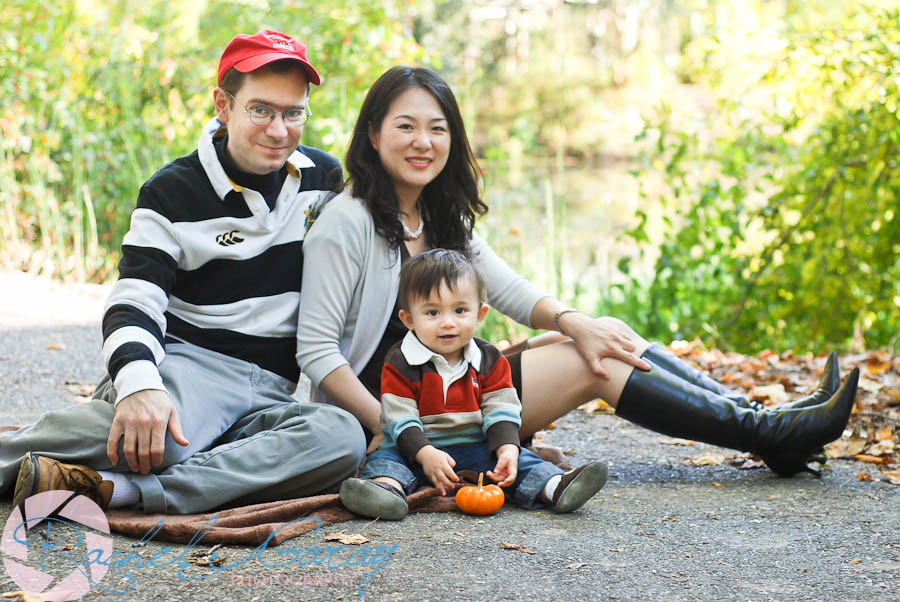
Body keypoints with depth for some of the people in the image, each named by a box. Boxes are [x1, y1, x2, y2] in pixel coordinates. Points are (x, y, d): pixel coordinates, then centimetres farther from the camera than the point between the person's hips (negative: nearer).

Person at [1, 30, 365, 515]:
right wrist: (139, 384, -32)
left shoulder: (325, 179, 10)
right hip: (187, 363, -3)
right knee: (152, 432, -42)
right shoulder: (172, 192, 0)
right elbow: (132, 305, -10)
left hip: (272, 391, 4)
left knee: (342, 437, -35)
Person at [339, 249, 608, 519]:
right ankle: (387, 487, -58)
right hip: (417, 449, -3)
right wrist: (425, 454, -29)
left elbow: (500, 413, -1)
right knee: (385, 457, -29)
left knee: (519, 459, -18)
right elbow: (401, 419, -13)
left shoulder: (490, 360, 2)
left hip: (475, 448, 3)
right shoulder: (400, 364, -7)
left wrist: (507, 449, -20)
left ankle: (554, 488, -34)